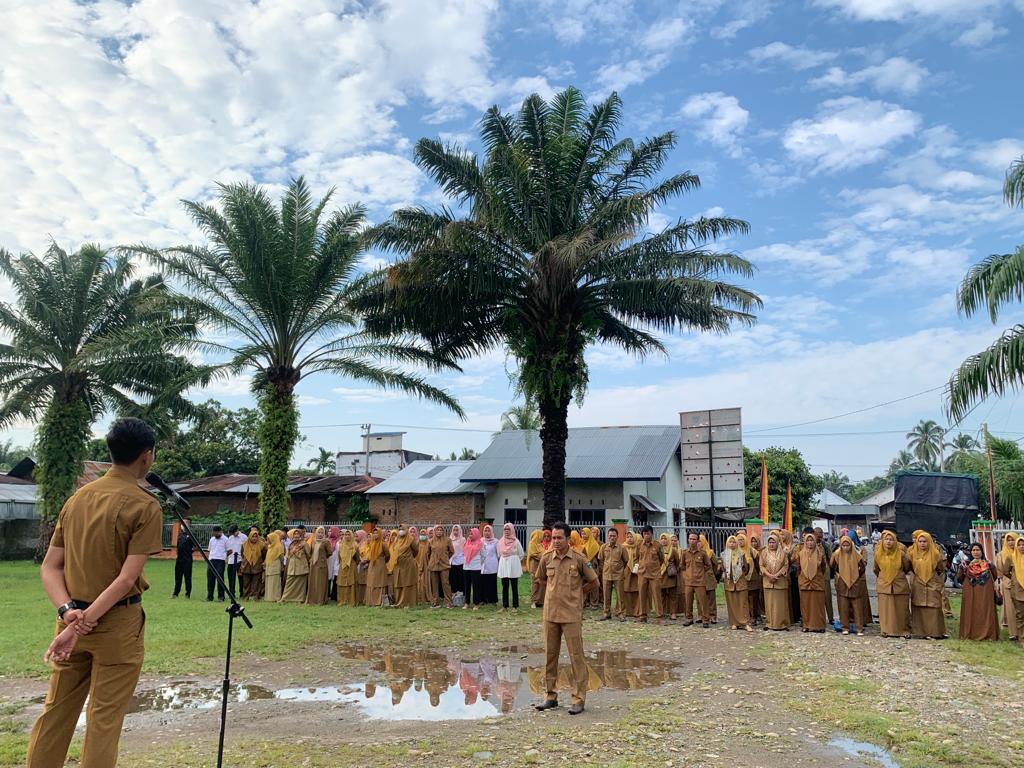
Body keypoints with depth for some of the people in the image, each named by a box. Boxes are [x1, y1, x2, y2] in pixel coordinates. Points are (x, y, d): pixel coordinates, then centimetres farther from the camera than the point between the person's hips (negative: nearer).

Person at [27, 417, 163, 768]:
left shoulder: (77, 497, 6)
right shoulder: (145, 506, -14)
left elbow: (49, 567, 4)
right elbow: (127, 578, -20)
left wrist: (68, 611, -7)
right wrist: (84, 622, -18)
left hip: (71, 617, 6)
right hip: (118, 622, -6)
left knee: (55, 710, 17)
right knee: (104, 717, 6)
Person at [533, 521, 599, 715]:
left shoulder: (579, 559, -8)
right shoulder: (547, 558, 1)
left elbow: (594, 582, 3)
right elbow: (541, 578, 20)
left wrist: (574, 593, 3)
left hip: (571, 615, -4)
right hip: (550, 613, 4)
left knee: (576, 656, 0)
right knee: (550, 655, 11)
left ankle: (579, 699, 10)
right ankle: (550, 696, 24)